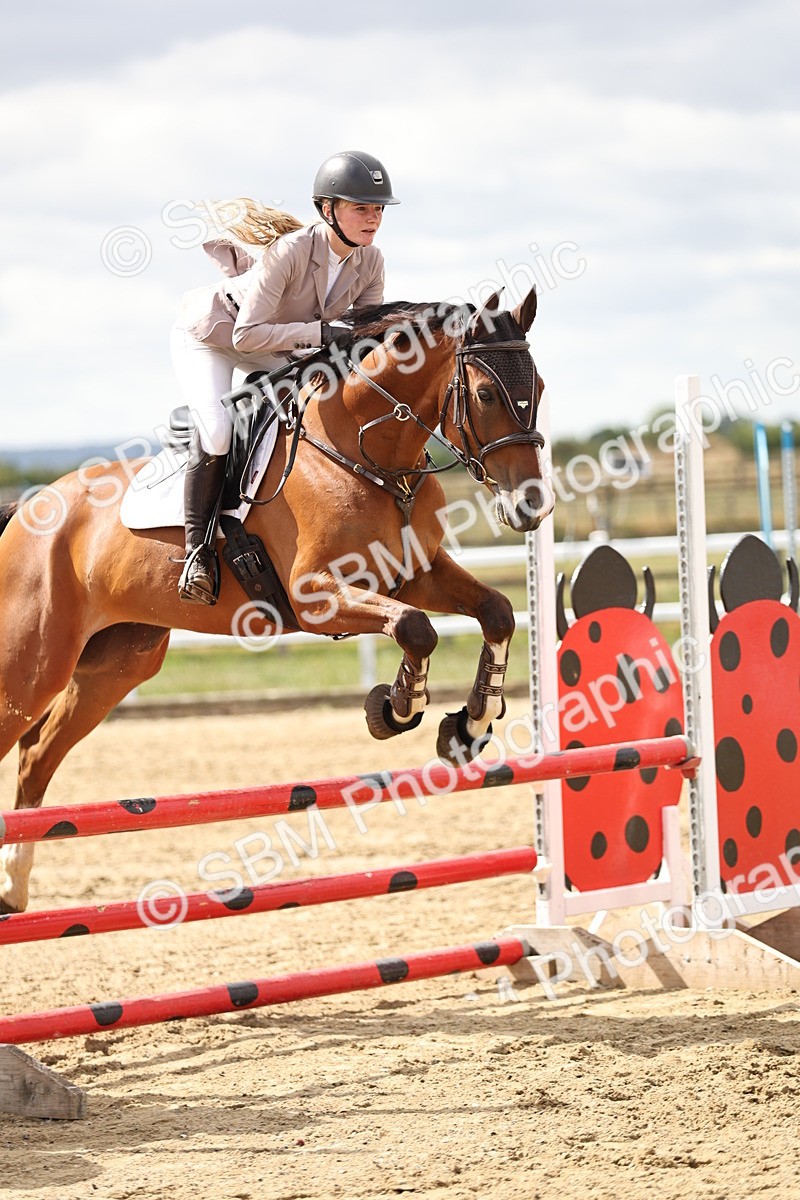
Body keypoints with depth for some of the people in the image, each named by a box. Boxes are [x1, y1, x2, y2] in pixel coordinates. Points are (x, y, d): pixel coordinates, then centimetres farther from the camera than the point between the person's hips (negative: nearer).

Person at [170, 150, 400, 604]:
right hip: (210, 337, -7)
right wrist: (321, 333, -42)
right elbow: (247, 335, -37)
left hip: (279, 351, 7)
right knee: (217, 430, -27)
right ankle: (198, 546, -13)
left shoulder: (370, 262, -17)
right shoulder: (290, 251, -36)